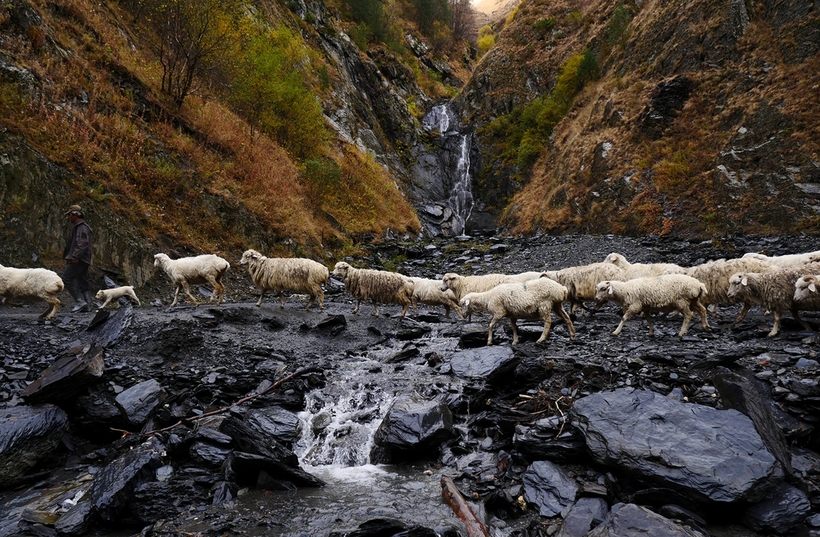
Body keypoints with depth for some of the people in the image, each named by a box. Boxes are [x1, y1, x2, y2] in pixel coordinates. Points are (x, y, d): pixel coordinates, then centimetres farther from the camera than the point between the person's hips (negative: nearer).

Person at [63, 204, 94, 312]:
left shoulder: (82, 227, -10)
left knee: (66, 279, -11)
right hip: (81, 260, 11)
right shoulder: (78, 227, 23)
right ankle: (87, 306, 6)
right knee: (83, 282, 7)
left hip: (79, 260, -11)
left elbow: (83, 244, -23)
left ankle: (80, 302, -14)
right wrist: (69, 258, 23)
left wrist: (75, 256, -30)